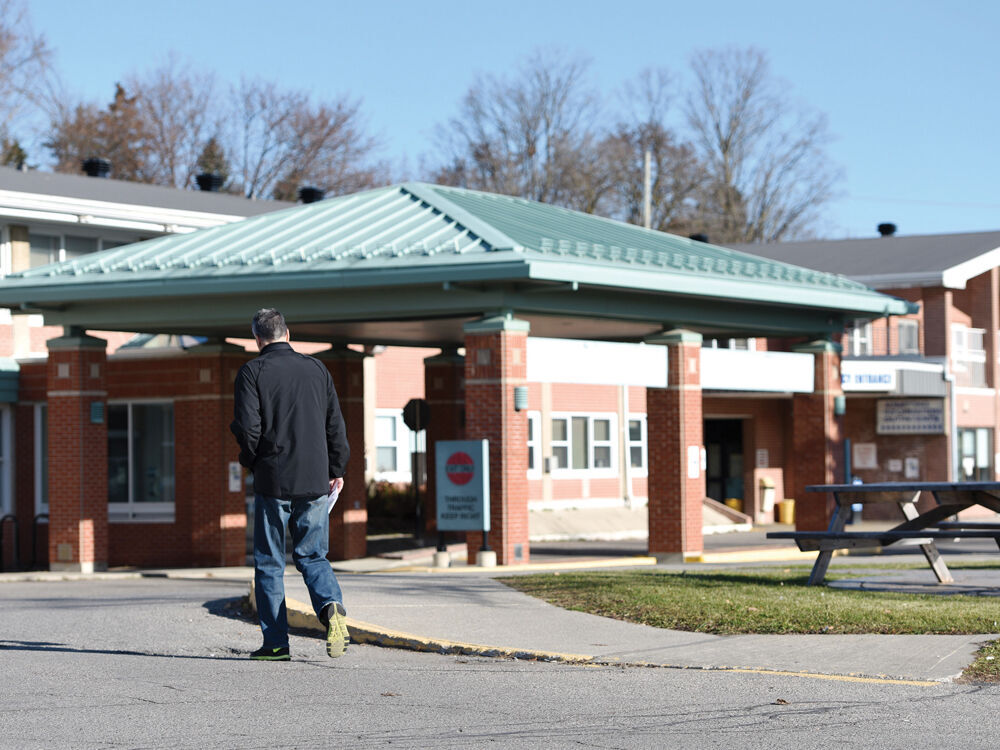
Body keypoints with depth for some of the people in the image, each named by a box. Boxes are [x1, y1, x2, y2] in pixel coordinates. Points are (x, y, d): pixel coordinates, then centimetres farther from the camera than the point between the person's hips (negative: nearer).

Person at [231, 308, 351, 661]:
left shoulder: (252, 372, -4)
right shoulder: (316, 369, 8)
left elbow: (247, 426, -12)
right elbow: (336, 424, 9)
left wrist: (252, 461, 6)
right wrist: (336, 470, 18)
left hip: (273, 481, -3)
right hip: (315, 481, 3)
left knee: (269, 562, 7)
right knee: (312, 556, 13)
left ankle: (276, 642, 5)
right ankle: (331, 605, -16)